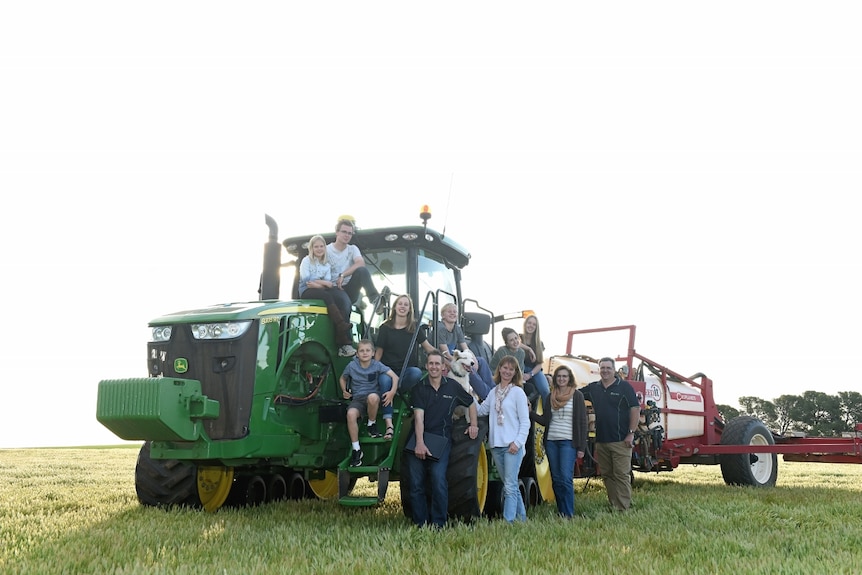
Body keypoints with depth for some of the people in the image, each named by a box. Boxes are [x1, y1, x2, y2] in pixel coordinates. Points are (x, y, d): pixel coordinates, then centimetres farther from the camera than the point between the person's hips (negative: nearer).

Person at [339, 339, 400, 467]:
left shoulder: (377, 365, -3)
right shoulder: (352, 366, 2)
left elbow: (395, 377, -8)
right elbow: (342, 379, 20)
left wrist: (392, 392, -24)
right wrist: (344, 391, 2)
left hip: (373, 397, -1)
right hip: (357, 399, 1)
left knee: (373, 397, -40)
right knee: (351, 414, -32)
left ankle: (372, 424, -9)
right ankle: (356, 450, -20)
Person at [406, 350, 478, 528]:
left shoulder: (453, 386, 4)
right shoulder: (419, 388, 1)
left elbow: (471, 403, 21)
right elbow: (419, 416, -10)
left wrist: (474, 425, 12)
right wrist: (420, 443, -20)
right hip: (420, 439, 1)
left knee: (438, 479, -16)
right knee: (416, 483, -1)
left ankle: (438, 523, -4)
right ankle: (421, 524, 11)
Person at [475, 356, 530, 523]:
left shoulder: (518, 392, -3)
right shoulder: (493, 392, 14)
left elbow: (525, 421, -5)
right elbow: (481, 410, 9)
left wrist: (518, 442, -14)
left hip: (513, 446, -6)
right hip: (496, 446, 6)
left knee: (510, 486, -10)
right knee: (510, 485, 13)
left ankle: (509, 520, -11)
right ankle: (521, 517, 23)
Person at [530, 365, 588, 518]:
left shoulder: (577, 396, 0)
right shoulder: (550, 396, 12)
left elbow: (582, 422, -1)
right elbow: (545, 420, 11)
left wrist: (581, 447, -6)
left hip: (568, 442, -4)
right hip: (551, 441, 4)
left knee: (566, 478, -12)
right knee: (556, 479, 6)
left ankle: (569, 513, -6)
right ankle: (561, 511, 12)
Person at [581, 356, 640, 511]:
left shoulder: (624, 387, -3)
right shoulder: (593, 388, 11)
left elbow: (635, 409, -6)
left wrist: (631, 433, -11)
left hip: (620, 440, -5)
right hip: (601, 440, 6)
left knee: (621, 475, -5)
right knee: (607, 475, 10)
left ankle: (623, 508, -2)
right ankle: (613, 505, 18)